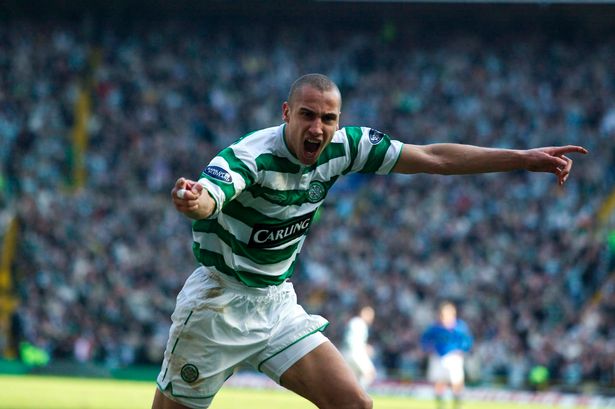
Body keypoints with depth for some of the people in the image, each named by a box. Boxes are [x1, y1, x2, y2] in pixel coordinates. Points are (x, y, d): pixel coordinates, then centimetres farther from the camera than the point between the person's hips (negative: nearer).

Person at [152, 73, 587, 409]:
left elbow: (433, 157, -1)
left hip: (277, 304, 6)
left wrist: (526, 158, -5)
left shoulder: (343, 146, -7)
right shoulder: (249, 156, -26)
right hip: (219, 303, -6)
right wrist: (192, 198, -73)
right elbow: (206, 201, -47)